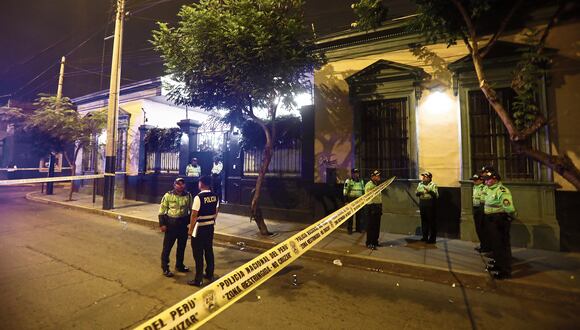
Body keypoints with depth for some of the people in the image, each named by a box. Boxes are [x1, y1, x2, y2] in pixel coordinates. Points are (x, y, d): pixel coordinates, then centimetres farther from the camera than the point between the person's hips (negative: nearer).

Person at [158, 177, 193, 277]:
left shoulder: (188, 195, 1)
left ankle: (179, 265, 33)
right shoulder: (168, 195, -9)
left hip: (183, 223, 4)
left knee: (182, 246, 15)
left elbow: (191, 209, 11)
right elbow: (162, 210, -5)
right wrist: (162, 224, -10)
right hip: (171, 223, -4)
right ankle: (165, 268, 21)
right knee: (167, 246, 5)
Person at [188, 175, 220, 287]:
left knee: (198, 254, 5)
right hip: (210, 227, 7)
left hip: (199, 228, -6)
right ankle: (210, 274, 33)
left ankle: (198, 280, 16)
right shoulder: (215, 197, 0)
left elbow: (194, 216, -18)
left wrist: (190, 229, -8)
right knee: (209, 250, 19)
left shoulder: (198, 197, -20)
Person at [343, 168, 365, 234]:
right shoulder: (348, 181, -4)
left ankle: (359, 228, 24)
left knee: (359, 215, 11)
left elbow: (363, 190, 20)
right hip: (351, 199, -5)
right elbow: (345, 191, -6)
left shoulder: (361, 181, 13)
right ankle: (349, 229, 11)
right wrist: (346, 200, -11)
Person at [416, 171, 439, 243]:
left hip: (430, 205, -5)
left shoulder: (433, 185, -4)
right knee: (424, 221, 11)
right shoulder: (420, 184, 12)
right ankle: (425, 236, 23)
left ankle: (432, 238, 8)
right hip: (422, 204, 5)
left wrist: (429, 190, -22)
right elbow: (416, 193, 16)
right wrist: (418, 193, -6)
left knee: (432, 222, -1)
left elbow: (436, 195, -11)